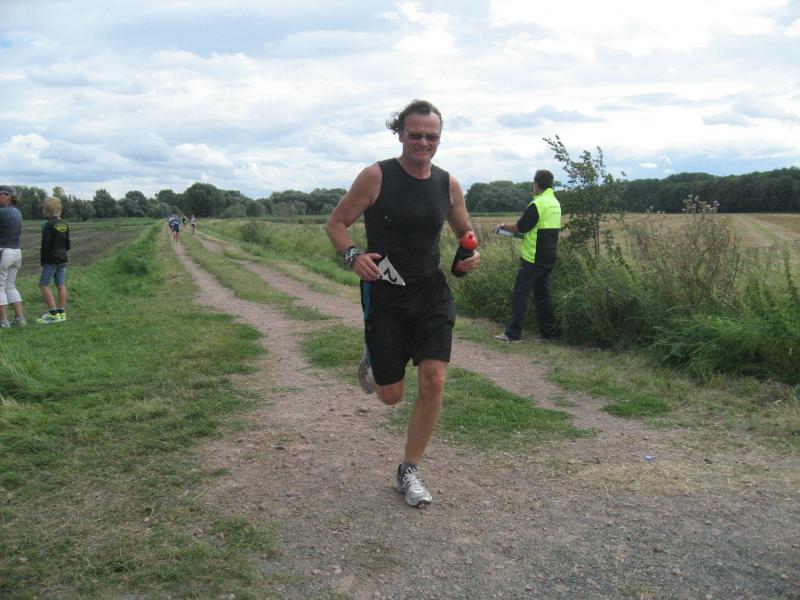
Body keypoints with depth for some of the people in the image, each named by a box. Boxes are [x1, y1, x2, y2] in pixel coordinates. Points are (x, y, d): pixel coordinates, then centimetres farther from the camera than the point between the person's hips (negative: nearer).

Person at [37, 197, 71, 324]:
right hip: (63, 259, 7)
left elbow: (45, 245, -15)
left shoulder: (48, 225, -13)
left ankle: (53, 313, -7)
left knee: (43, 285, -1)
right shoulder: (64, 225, 8)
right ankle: (62, 313, 8)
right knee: (61, 286, 7)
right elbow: (67, 245, 11)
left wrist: (43, 261, -3)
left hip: (51, 260, -7)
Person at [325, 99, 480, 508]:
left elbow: (465, 233, 18)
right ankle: (373, 365, 44)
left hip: (432, 293, 3)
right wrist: (352, 256, -25)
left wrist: (470, 257, -5)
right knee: (392, 395, 4)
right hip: (385, 295, -3)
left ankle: (408, 473, 10)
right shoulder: (376, 177, -10)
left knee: (433, 382, -9)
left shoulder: (448, 185, 2)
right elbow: (336, 223, -5)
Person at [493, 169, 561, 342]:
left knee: (520, 294, -5)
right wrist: (525, 234, 22)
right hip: (549, 257, 8)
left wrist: (503, 226, 2)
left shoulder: (538, 204, -16)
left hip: (534, 258, -8)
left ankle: (513, 333, -6)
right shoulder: (555, 203, 12)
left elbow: (520, 227, -14)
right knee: (543, 293, 14)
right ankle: (548, 331, 17)